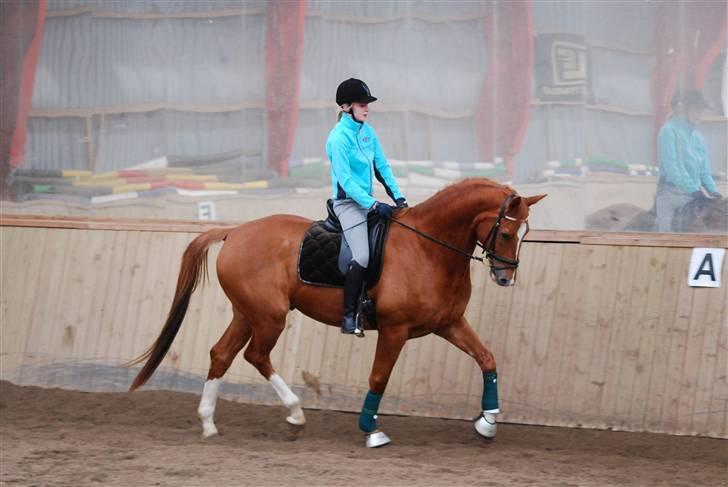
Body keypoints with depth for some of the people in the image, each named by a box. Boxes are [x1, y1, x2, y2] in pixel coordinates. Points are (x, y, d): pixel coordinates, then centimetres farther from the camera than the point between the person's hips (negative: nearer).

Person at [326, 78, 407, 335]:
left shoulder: (368, 132, 8)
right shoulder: (339, 138, -15)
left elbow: (382, 167, 12)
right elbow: (345, 181, -17)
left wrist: (398, 196, 1)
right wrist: (374, 206, -21)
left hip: (367, 200, 9)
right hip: (348, 201, -9)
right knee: (361, 258, -21)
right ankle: (348, 316, -15)